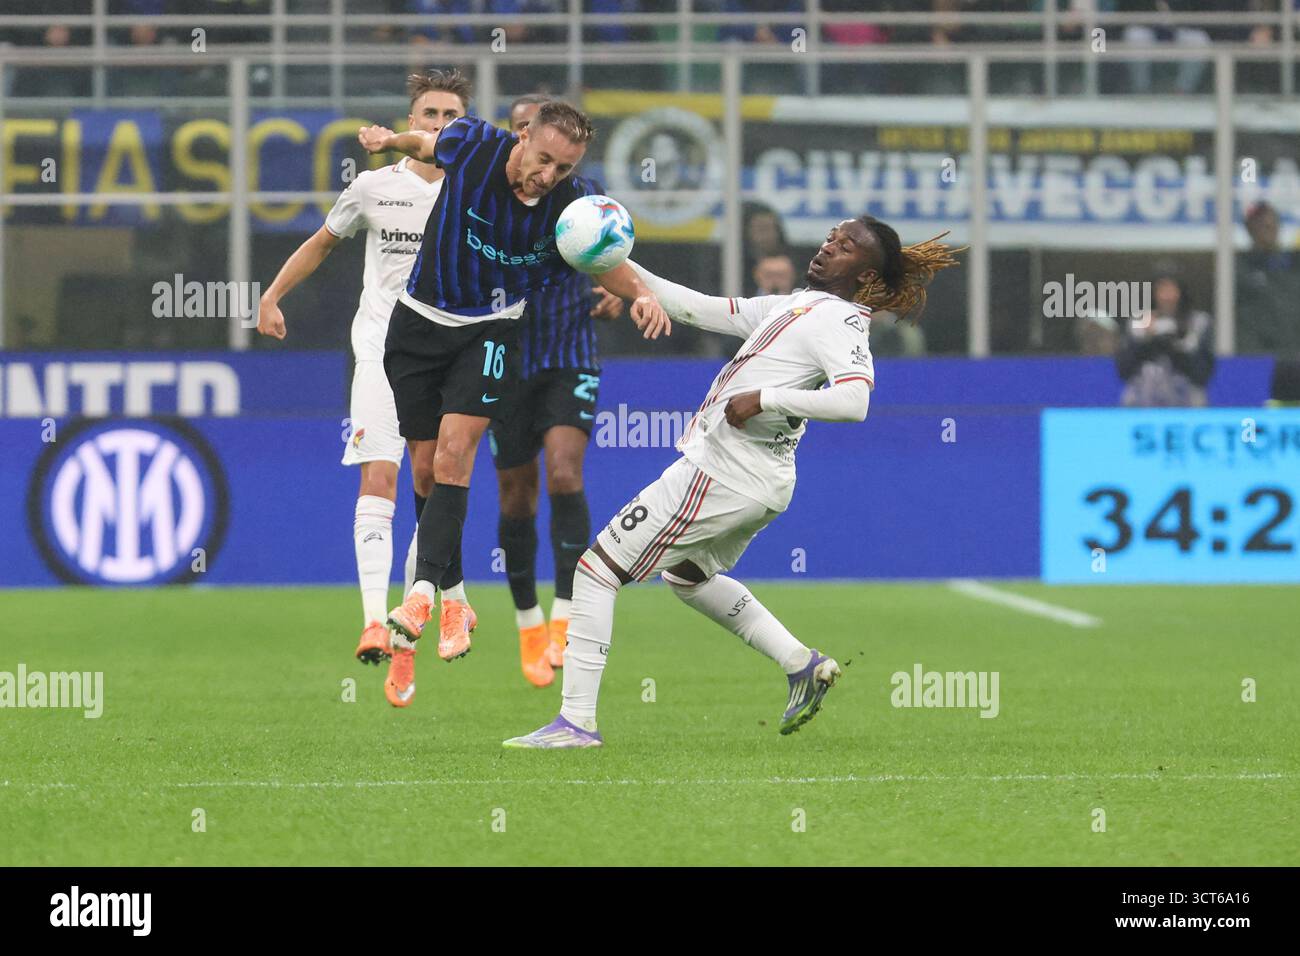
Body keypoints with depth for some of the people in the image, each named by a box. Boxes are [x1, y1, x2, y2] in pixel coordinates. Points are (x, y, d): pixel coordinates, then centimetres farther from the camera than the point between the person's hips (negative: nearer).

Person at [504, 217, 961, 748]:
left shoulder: (839, 320, -13)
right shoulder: (795, 306, 16)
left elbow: (853, 401, -30)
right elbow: (698, 308, 19)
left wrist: (764, 399, -29)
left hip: (720, 476, -10)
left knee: (596, 569, -5)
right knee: (688, 576, 35)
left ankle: (576, 720, -5)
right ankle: (801, 664, 30)